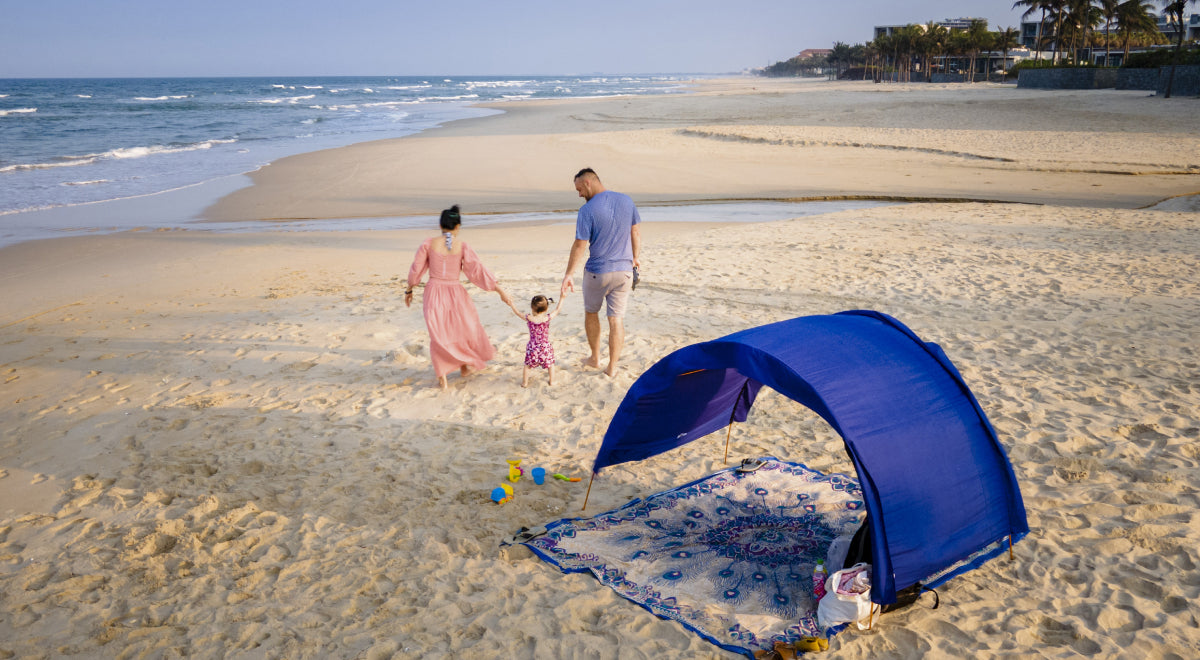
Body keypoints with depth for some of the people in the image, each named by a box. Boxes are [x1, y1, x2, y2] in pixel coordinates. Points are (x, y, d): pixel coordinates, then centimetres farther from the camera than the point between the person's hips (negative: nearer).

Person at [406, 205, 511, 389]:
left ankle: (442, 377, 12)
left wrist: (409, 291, 17)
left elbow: (416, 270, 1)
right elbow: (478, 270, -9)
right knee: (464, 328, 23)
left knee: (438, 334, 15)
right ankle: (465, 366, 38)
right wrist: (500, 290, -4)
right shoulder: (462, 245, -7)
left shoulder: (429, 243, -4)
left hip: (434, 292, 1)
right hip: (456, 293, -1)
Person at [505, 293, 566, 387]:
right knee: (550, 364, 21)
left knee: (527, 365, 19)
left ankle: (525, 382, 26)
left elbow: (518, 312, 6)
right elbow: (557, 309, 0)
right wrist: (561, 297, 9)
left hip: (532, 348, 1)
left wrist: (511, 304, 21)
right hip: (545, 347, 0)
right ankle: (552, 381, 26)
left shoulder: (528, 319, -11)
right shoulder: (547, 318, -13)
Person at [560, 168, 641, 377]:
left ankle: (595, 358, 30)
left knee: (591, 312, 20)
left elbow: (580, 245, -15)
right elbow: (635, 232, 10)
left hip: (597, 272, -3)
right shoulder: (626, 201, 1)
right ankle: (612, 367, 9)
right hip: (624, 270, 3)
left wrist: (569, 274, -10)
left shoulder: (587, 211, -15)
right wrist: (635, 258, 23)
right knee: (616, 319, 6)